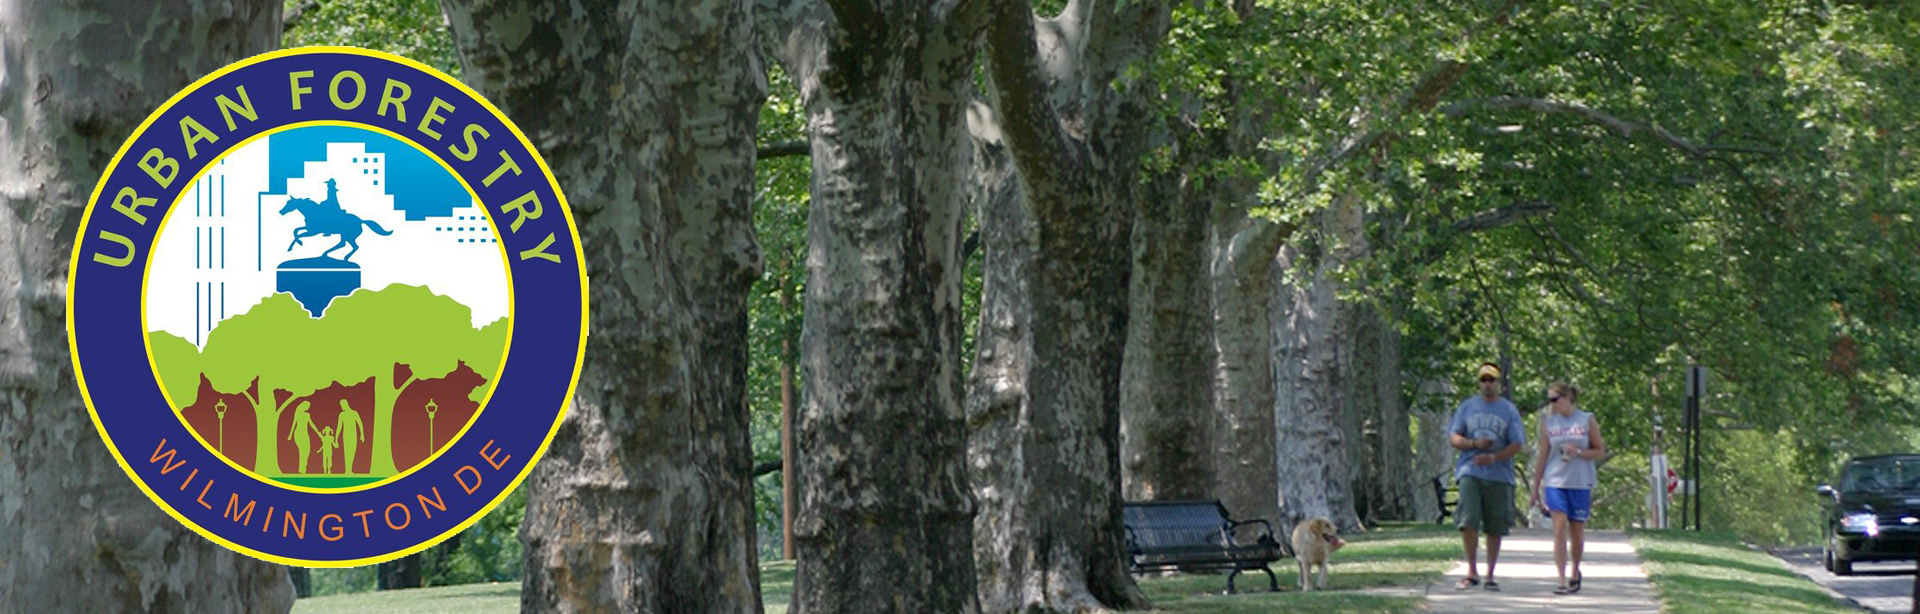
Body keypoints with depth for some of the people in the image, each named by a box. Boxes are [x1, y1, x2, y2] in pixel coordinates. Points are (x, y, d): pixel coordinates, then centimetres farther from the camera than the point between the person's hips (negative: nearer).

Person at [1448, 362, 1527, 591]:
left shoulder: (1509, 410, 7)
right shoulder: (1467, 407, 11)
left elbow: (1517, 445, 1)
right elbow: (1453, 437, 9)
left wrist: (1493, 457, -14)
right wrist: (1475, 444, -10)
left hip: (1499, 475, 0)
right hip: (1470, 472, 0)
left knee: (1495, 528, 3)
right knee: (1468, 520, -14)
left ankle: (1490, 574, 12)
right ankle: (1472, 572, -5)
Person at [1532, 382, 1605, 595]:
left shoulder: (1587, 421, 3)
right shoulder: (1548, 422, 7)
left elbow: (1600, 450, 5)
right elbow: (1543, 455, 11)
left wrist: (1578, 452, -13)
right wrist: (1536, 485, 10)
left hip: (1580, 483, 0)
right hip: (1555, 482, 0)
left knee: (1577, 531, 7)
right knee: (1560, 528, -12)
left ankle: (1575, 572, 33)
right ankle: (1562, 581, -13)